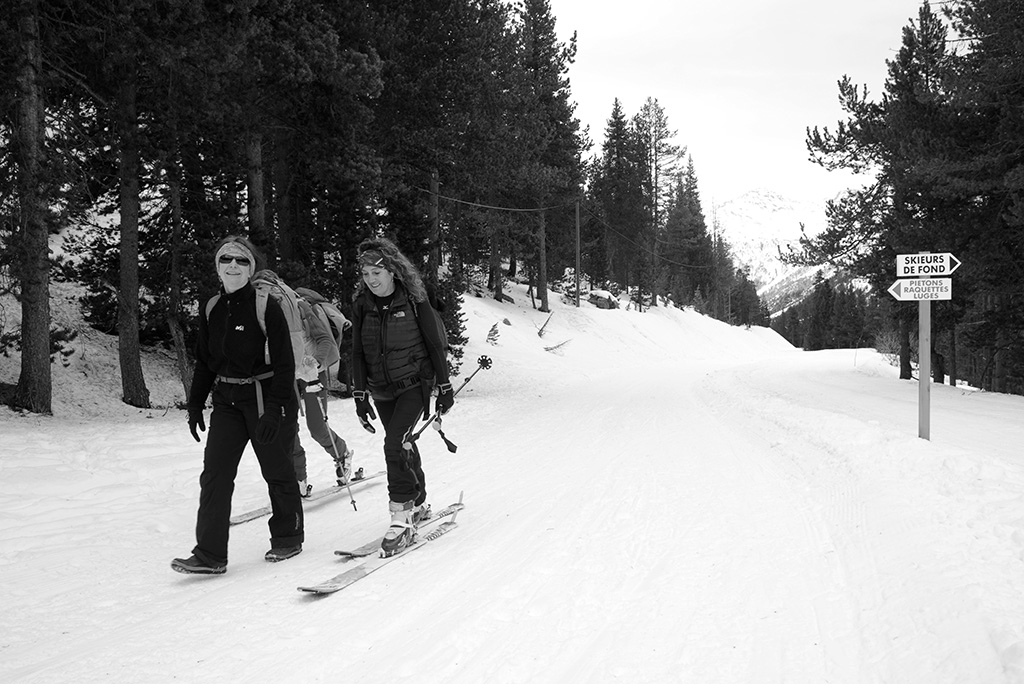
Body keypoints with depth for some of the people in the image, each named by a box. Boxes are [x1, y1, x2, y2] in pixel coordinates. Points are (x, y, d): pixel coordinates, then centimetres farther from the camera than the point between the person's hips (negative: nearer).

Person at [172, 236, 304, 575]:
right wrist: (195, 403, 12)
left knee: (277, 471, 7)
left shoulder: (266, 306, -12)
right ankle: (210, 554, -2)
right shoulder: (211, 310, 6)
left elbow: (284, 363, -14)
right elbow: (204, 361, 16)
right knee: (215, 472, -4)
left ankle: (287, 537, 28)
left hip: (265, 397, -5)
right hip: (227, 400, 5)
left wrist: (274, 410, -19)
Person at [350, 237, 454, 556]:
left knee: (395, 444, -19)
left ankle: (401, 515, -12)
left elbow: (435, 344, -5)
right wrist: (360, 395, 0)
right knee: (403, 446, 15)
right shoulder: (362, 304, -1)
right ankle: (417, 503, 34)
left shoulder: (413, 300, -11)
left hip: (414, 383, -5)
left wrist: (444, 387, -4)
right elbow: (357, 351, 4)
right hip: (382, 390, 5)